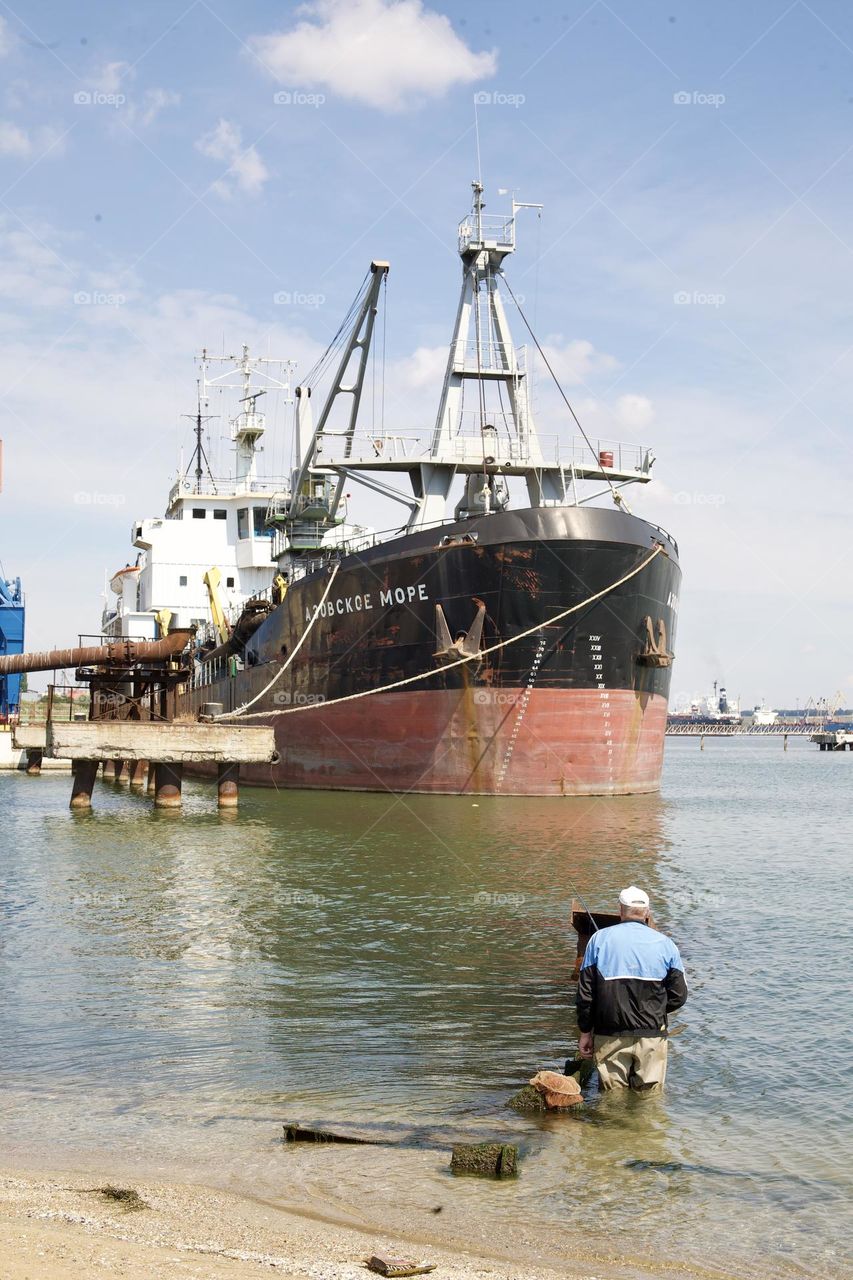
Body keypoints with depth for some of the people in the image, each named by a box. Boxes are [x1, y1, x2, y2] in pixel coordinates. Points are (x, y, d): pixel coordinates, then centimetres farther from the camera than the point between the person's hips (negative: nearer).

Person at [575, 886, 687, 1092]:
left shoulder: (600, 939, 1)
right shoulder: (665, 944, 2)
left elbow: (585, 993, 1)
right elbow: (678, 995, 3)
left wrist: (585, 1032, 9)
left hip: (609, 1036, 0)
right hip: (652, 1035, 0)